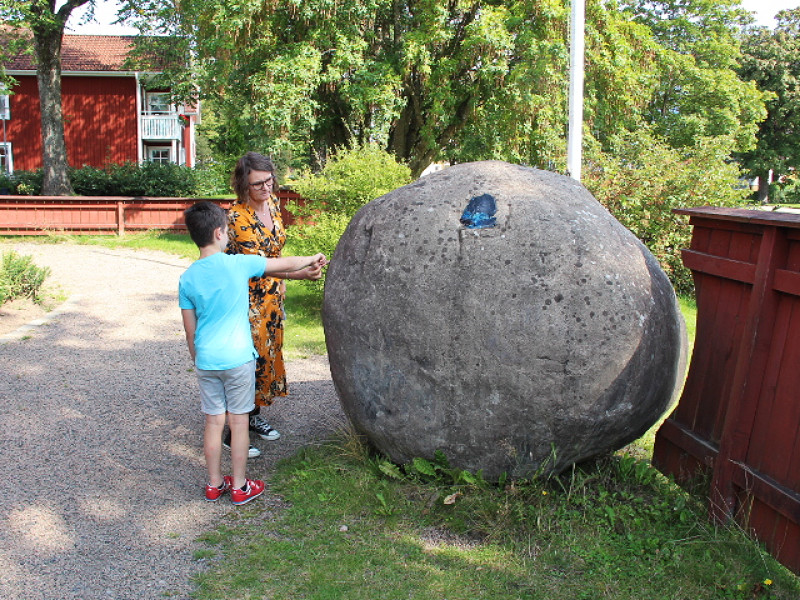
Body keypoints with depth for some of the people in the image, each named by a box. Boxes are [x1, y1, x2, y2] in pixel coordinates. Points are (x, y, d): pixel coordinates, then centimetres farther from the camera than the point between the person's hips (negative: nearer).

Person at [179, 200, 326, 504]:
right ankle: (240, 487, 20)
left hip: (206, 361, 4)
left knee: (213, 422, 14)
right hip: (237, 360, -3)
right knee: (239, 423, 8)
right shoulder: (238, 264, -9)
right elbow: (286, 264, 3)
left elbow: (190, 331, 5)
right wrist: (313, 259, 20)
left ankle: (214, 484, 27)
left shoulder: (187, 278, 0)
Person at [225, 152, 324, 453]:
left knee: (268, 354, 16)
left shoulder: (272, 201, 0)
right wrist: (299, 273, -42)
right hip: (248, 298, -8)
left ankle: (254, 415, 34)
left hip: (272, 295, 8)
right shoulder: (237, 217, -24)